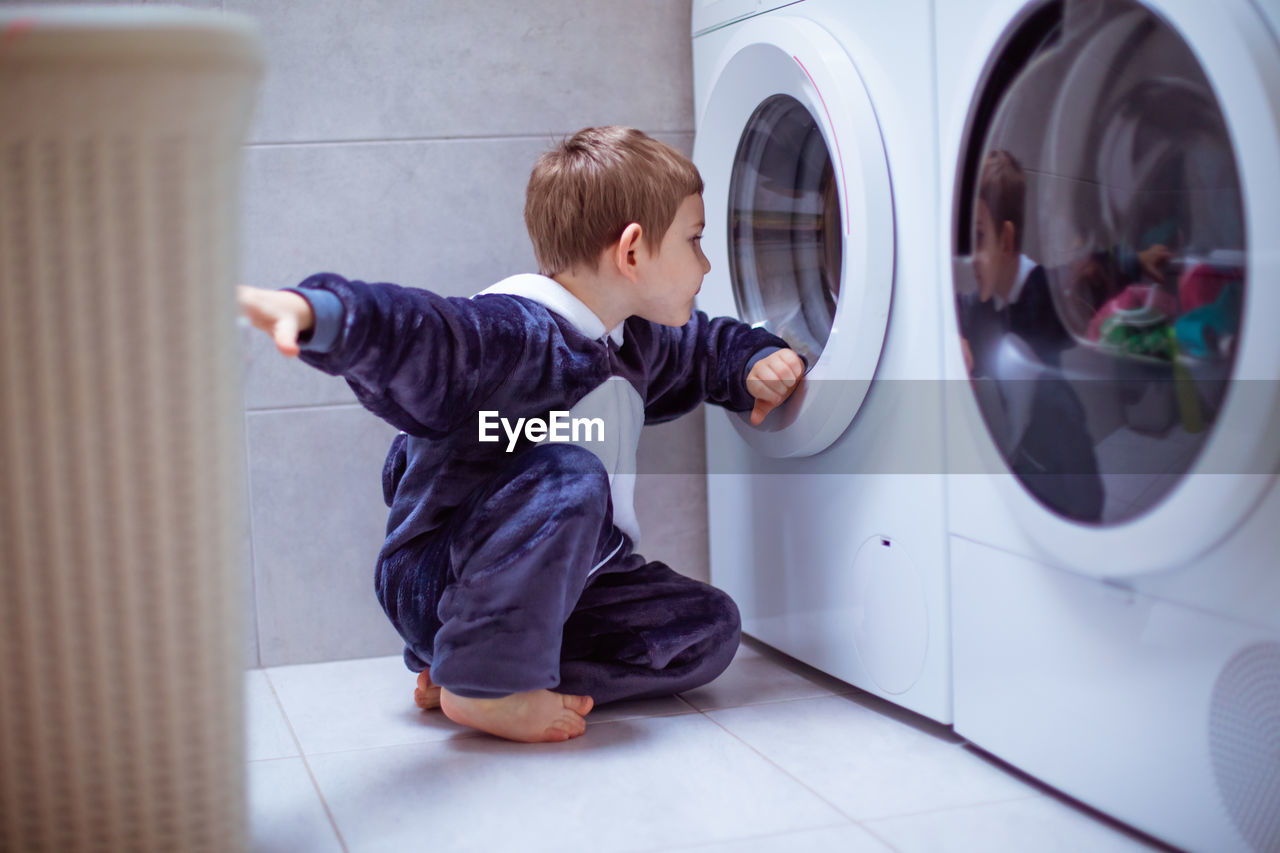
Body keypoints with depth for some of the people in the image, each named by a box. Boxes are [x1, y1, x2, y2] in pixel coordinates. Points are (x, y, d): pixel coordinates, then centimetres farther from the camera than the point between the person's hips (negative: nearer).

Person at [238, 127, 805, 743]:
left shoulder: (636, 342, 6)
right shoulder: (508, 333, -25)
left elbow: (706, 346, 28)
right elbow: (415, 332, -43)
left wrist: (755, 365, 7)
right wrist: (314, 310, -62)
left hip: (556, 583, 9)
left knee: (709, 627, -3)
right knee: (568, 476, -34)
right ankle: (485, 686, -23)